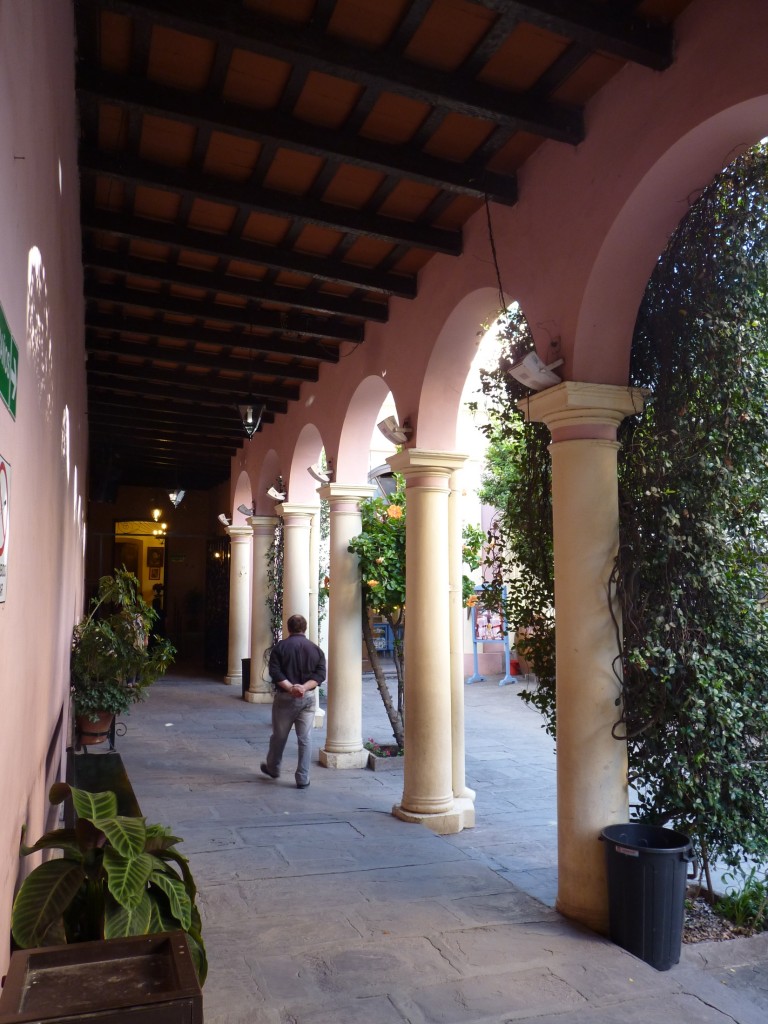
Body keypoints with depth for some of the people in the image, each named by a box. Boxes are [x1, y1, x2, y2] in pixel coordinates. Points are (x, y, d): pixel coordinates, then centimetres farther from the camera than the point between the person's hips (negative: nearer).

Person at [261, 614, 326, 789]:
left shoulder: (280, 647, -2)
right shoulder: (316, 649, 5)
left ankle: (272, 768, 36)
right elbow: (320, 674, -5)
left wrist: (290, 687, -17)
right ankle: (303, 779, 6)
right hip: (308, 698, 1)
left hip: (285, 697, -1)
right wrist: (304, 687, -14)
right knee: (305, 739, 5)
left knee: (279, 735, 16)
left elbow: (275, 673, -13)